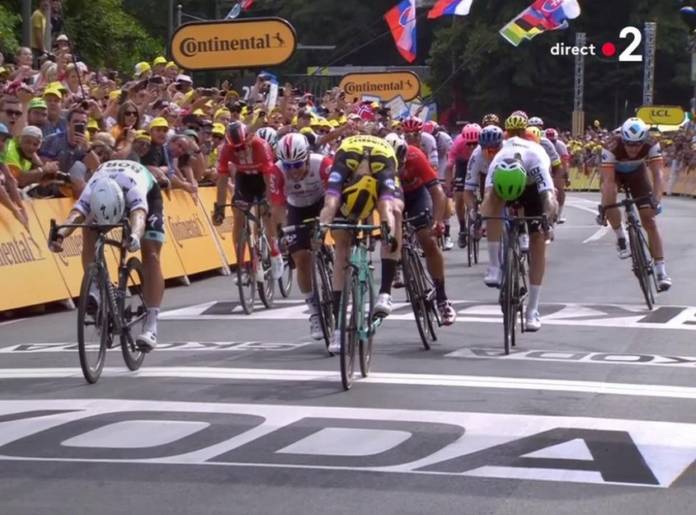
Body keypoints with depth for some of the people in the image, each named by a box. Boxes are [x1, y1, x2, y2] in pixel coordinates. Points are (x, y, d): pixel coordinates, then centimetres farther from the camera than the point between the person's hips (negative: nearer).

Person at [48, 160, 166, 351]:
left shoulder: (134, 187, -46)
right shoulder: (91, 192, -39)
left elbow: (138, 215, -64)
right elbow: (75, 215, -56)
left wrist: (134, 236, -85)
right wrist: (60, 235, -77)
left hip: (147, 193, -3)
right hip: (103, 193, 3)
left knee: (151, 255, -15)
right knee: (89, 233, -26)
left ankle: (151, 326, -15)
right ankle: (94, 290, -16)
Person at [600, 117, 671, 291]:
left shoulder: (652, 145, -32)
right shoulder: (611, 147, -37)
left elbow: (657, 173, -35)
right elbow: (608, 180, -39)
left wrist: (656, 200, -49)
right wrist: (603, 209, -46)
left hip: (637, 173, 1)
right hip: (615, 173, -1)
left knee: (649, 221, -8)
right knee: (609, 202, -34)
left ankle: (661, 272, -6)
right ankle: (621, 237, -6)